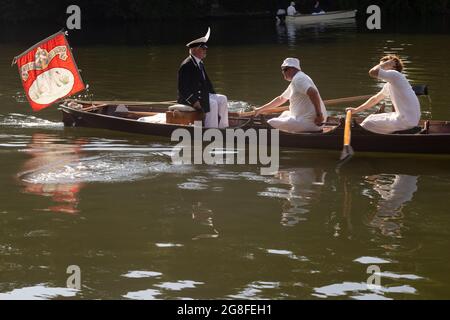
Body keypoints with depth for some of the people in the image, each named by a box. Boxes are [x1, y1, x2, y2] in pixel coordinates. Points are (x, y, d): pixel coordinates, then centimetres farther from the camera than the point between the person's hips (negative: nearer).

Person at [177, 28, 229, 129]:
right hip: (189, 98, -10)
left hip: (201, 94, 10)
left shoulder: (200, 63, 12)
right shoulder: (186, 66, -18)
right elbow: (183, 89, -21)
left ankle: (222, 127, -2)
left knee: (223, 99, -1)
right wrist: (194, 101, -27)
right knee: (212, 104, -28)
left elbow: (206, 82, 20)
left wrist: (213, 95, 6)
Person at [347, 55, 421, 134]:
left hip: (406, 122, -10)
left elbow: (373, 72, -24)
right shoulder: (389, 85, 17)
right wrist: (356, 110, 29)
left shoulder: (394, 74, -13)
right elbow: (375, 99, 27)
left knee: (368, 124, -3)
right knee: (372, 118, 20)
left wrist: (385, 64, -6)